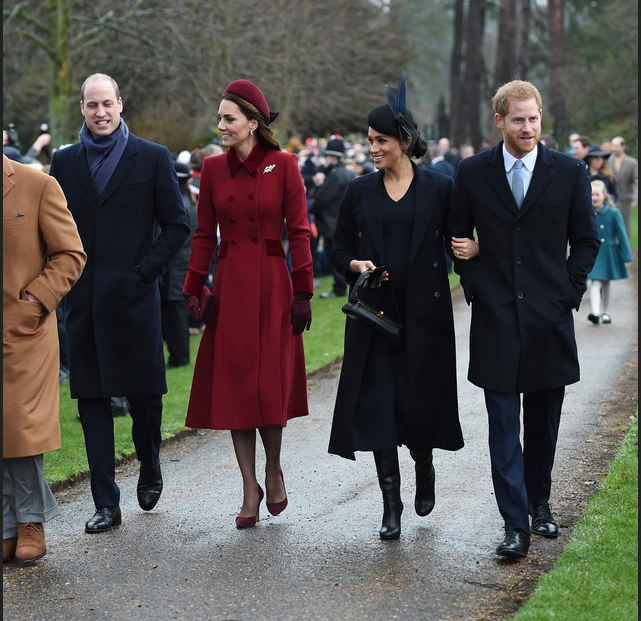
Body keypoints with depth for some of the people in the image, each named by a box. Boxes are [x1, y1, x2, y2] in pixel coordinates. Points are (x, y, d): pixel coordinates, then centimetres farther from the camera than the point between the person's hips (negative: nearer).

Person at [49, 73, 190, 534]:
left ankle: (150, 469, 32)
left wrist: (145, 271, -8)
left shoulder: (152, 158, 1)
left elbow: (177, 226, 0)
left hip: (133, 297, -2)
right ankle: (107, 504, 8)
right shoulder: (65, 162, 9)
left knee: (144, 393, 4)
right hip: (84, 301, 3)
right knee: (92, 399, 2)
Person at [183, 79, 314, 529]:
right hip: (229, 285, 3)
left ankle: (274, 471, 24)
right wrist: (195, 289, 3)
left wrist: (303, 293, -7)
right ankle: (250, 488, 12)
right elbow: (204, 235, 8)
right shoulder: (214, 168, 6)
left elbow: (299, 231, -4)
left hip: (271, 283, -3)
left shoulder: (283, 166, -4)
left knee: (270, 383, -1)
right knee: (234, 384, 2)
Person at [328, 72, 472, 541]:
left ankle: (425, 467, 34)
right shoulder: (360, 191, 7)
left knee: (419, 402, 1)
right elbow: (340, 250, 10)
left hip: (425, 313, -2)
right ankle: (391, 502, 5)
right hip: (375, 313, 2)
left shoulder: (439, 188, 0)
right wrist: (356, 265, -9)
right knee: (377, 405, -4)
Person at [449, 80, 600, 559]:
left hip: (549, 319, 1)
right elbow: (459, 236, 11)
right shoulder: (473, 173, 2)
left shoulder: (568, 172, 1)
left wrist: (569, 292, -1)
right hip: (496, 319, 0)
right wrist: (474, 287, 3)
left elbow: (586, 240, 7)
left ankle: (539, 502, 31)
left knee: (544, 424, 12)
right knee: (504, 426, -4)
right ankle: (516, 525, -3)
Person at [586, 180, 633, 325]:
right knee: (595, 282, -13)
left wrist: (626, 256, -4)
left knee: (606, 284, 15)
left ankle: (605, 312, 29)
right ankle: (595, 312, -23)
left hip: (609, 252, 1)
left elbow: (622, 235, -4)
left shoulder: (614, 213, -11)